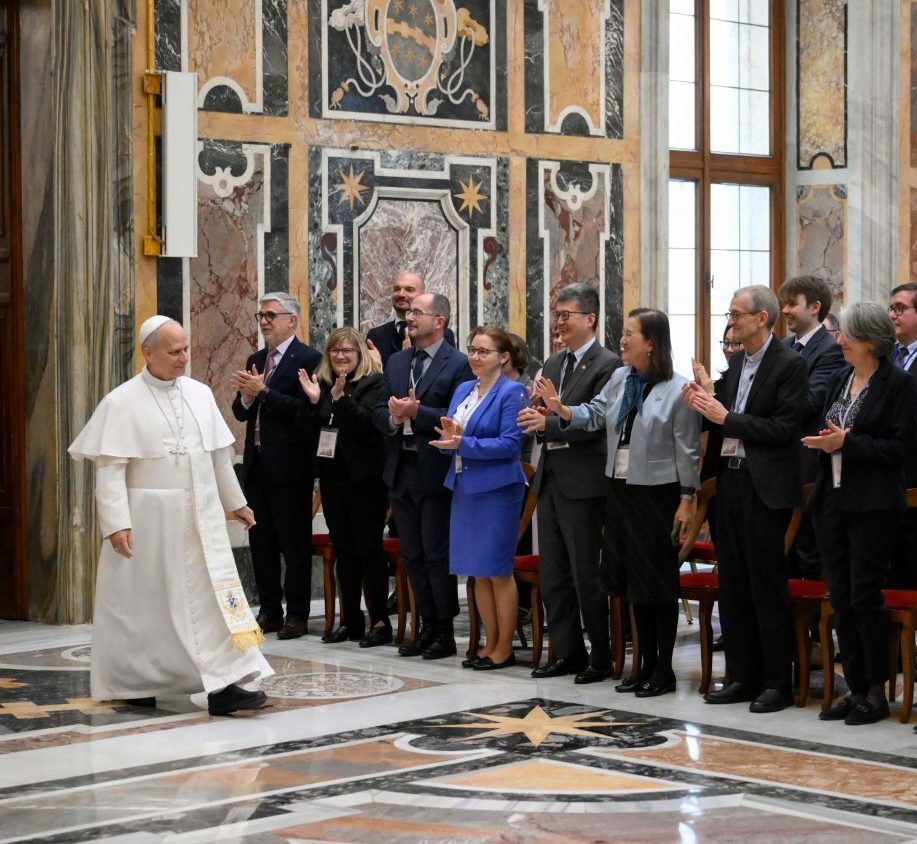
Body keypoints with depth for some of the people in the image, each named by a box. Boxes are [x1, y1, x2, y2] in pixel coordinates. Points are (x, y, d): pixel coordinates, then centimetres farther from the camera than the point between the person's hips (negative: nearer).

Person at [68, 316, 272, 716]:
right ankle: (132, 683, 21)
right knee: (144, 603, 5)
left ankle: (222, 685, -3)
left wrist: (235, 502, 19)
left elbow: (220, 454, 15)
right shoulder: (122, 402, -9)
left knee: (212, 596, -3)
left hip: (199, 518, 4)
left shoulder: (200, 394, 6)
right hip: (148, 519, -4)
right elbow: (109, 468, -12)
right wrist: (116, 523, -19)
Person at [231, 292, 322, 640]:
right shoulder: (255, 361, 15)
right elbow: (241, 413, 13)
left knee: (295, 543, -1)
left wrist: (262, 392, -20)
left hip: (290, 467, -7)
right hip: (257, 464, 8)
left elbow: (305, 411, -19)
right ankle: (270, 611, 19)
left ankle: (297, 615, 5)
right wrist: (245, 396, -9)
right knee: (261, 542, 11)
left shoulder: (308, 359, -8)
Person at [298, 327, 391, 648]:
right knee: (343, 550, 10)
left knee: (368, 548, -4)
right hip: (332, 477, 6)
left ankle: (380, 621, 1)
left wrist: (340, 397, -31)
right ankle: (350, 619, 17)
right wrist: (314, 401, -7)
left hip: (364, 477, -6)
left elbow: (365, 423, -19)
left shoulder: (373, 383, -6)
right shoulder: (321, 383, 10)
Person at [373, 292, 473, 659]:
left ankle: (445, 632, 8)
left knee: (437, 554, -1)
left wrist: (416, 412, -21)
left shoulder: (458, 365, -8)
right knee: (412, 555, 11)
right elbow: (379, 412, 10)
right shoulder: (396, 362, 13)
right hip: (401, 471, 7)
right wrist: (394, 416, -11)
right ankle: (427, 626, 20)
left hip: (435, 472, -7)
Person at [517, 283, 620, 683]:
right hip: (550, 480, 8)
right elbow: (544, 422, 14)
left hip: (583, 483, -8)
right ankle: (567, 653, 19)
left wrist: (548, 422, -23)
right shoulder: (552, 364, 15)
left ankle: (602, 657, 9)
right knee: (552, 575, 11)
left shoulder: (607, 365, -10)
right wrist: (535, 418, -8)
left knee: (586, 575, -2)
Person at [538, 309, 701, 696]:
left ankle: (664, 669, 11)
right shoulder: (619, 379, 5)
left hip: (657, 494, -7)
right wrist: (560, 408, -12)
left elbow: (687, 451, -11)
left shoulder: (677, 389, -13)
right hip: (619, 490, 7)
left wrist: (687, 500, -11)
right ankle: (646, 664, 23)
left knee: (658, 582, 1)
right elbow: (594, 415, 6)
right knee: (633, 581, 12)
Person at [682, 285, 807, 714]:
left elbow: (784, 428, -17)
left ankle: (776, 682, 6)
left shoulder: (789, 364, -10)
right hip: (731, 480, 8)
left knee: (767, 586, -3)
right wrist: (706, 408, -1)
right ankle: (742, 677, 19)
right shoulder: (737, 362, 14)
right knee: (733, 585, 11)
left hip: (765, 487, -8)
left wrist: (726, 418, -17)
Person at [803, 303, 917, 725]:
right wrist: (823, 441, -3)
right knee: (840, 597, 8)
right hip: (833, 497, 7)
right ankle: (855, 688, 16)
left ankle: (876, 692, 7)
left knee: (865, 596, -4)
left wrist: (847, 443, -18)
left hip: (872, 504, -7)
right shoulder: (841, 378, 12)